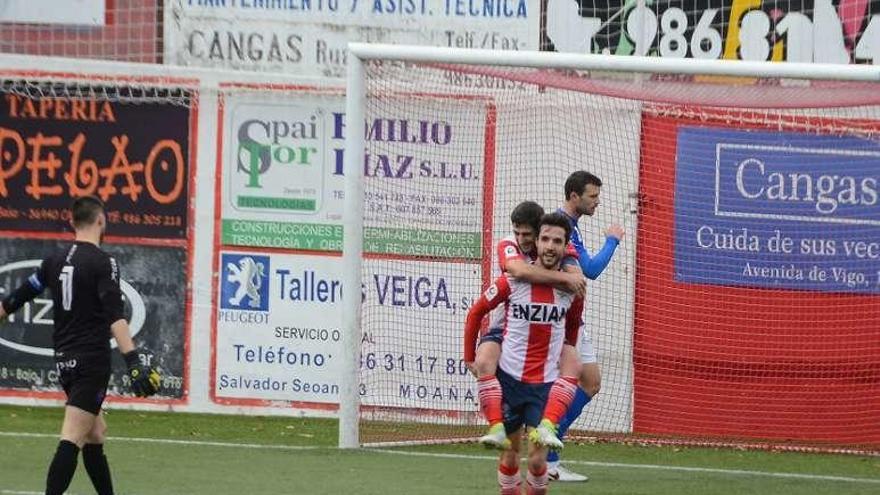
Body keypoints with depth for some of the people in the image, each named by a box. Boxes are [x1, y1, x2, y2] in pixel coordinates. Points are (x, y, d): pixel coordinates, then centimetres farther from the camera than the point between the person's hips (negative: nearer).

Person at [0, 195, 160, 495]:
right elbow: (115, 316, -22)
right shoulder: (102, 262, -11)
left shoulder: (54, 261, 8)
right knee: (72, 439, -13)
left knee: (96, 432, 19)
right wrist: (133, 362, -28)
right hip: (92, 361, -7)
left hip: (64, 359, 7)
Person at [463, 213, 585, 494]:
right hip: (509, 378, -1)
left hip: (546, 384, 1)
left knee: (537, 458, -7)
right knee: (510, 451, 9)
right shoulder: (512, 281, -10)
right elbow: (476, 313, 2)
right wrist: (469, 359, 5)